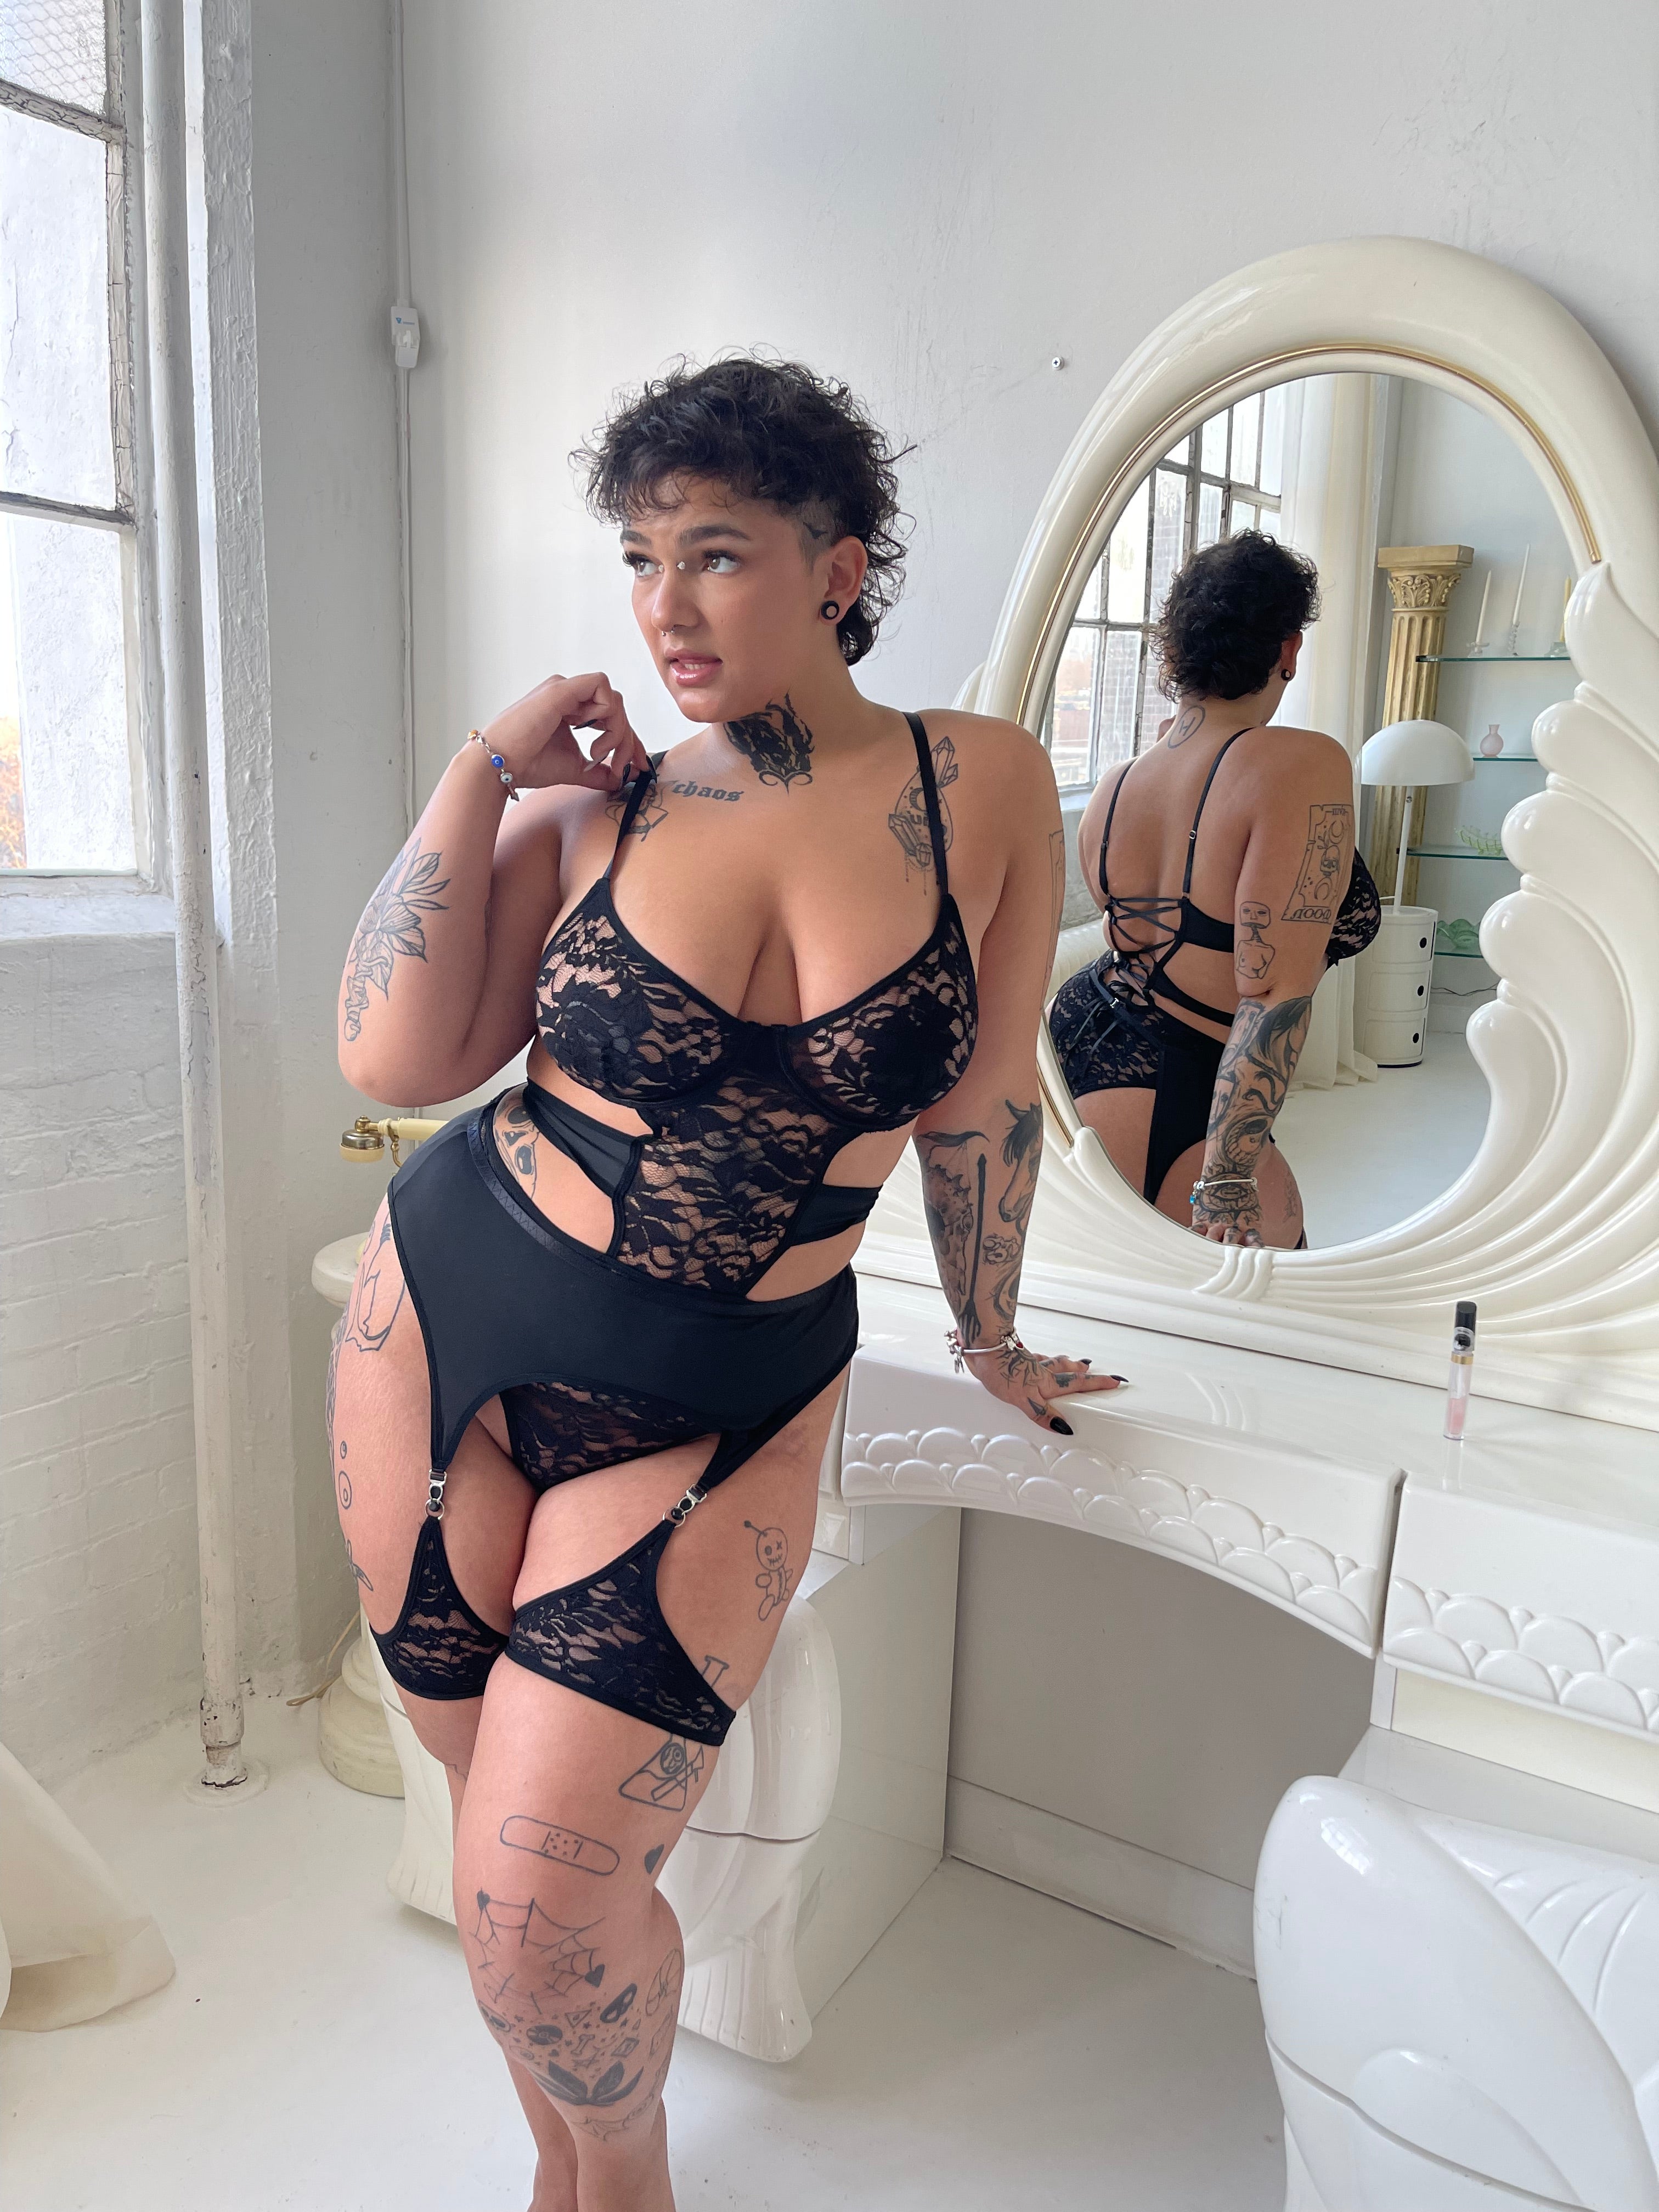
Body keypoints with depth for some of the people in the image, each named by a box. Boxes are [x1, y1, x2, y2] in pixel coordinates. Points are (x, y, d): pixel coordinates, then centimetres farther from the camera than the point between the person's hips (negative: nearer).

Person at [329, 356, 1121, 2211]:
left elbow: (981, 1107, 5)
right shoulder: (591, 811, -1)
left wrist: (991, 1339, 15)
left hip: (723, 1408, -2)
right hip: (451, 1331, 2)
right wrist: (482, 775, -9)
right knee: (507, 1845, 13)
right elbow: (398, 1059, -10)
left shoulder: (984, 788, -4)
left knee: (544, 1888, -7)